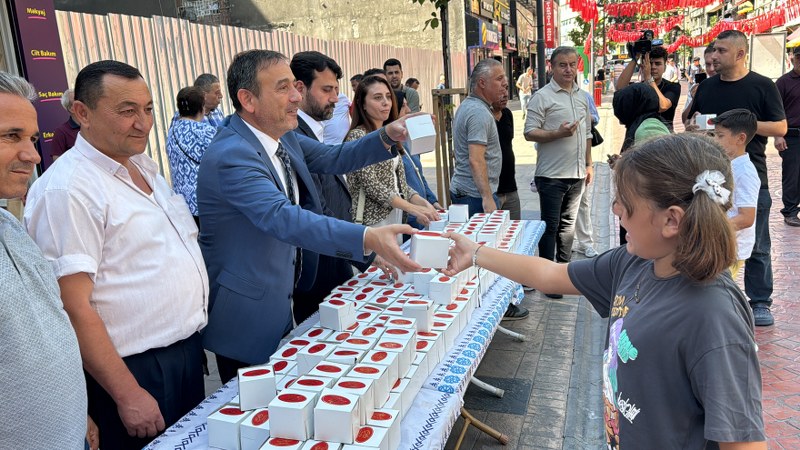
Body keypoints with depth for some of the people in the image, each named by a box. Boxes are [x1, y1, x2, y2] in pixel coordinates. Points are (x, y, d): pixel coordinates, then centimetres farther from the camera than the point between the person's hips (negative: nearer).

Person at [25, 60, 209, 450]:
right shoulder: (67, 189, -20)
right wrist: (127, 395, -20)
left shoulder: (145, 166, 7)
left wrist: (193, 331, 15)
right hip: (137, 371, -8)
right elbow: (74, 308, -21)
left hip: (188, 349, 8)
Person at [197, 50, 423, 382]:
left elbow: (334, 158, 11)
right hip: (246, 315, -9)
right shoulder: (231, 156, -28)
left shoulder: (283, 137, 1)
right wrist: (368, 238, -51)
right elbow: (284, 218, -40)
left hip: (280, 301, 9)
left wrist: (389, 135, -5)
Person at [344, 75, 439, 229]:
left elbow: (400, 183, 12)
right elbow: (371, 185, -18)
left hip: (396, 216, 7)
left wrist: (424, 203, -6)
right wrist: (413, 209, -23)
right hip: (373, 220, -7)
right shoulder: (357, 136, -10)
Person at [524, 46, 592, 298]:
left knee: (568, 225, 14)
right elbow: (530, 132, -13)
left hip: (576, 173, 6)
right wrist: (558, 133, -25)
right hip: (552, 174, -6)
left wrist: (588, 164, 19)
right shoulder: (542, 96, -7)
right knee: (550, 227, 0)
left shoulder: (582, 96, 14)